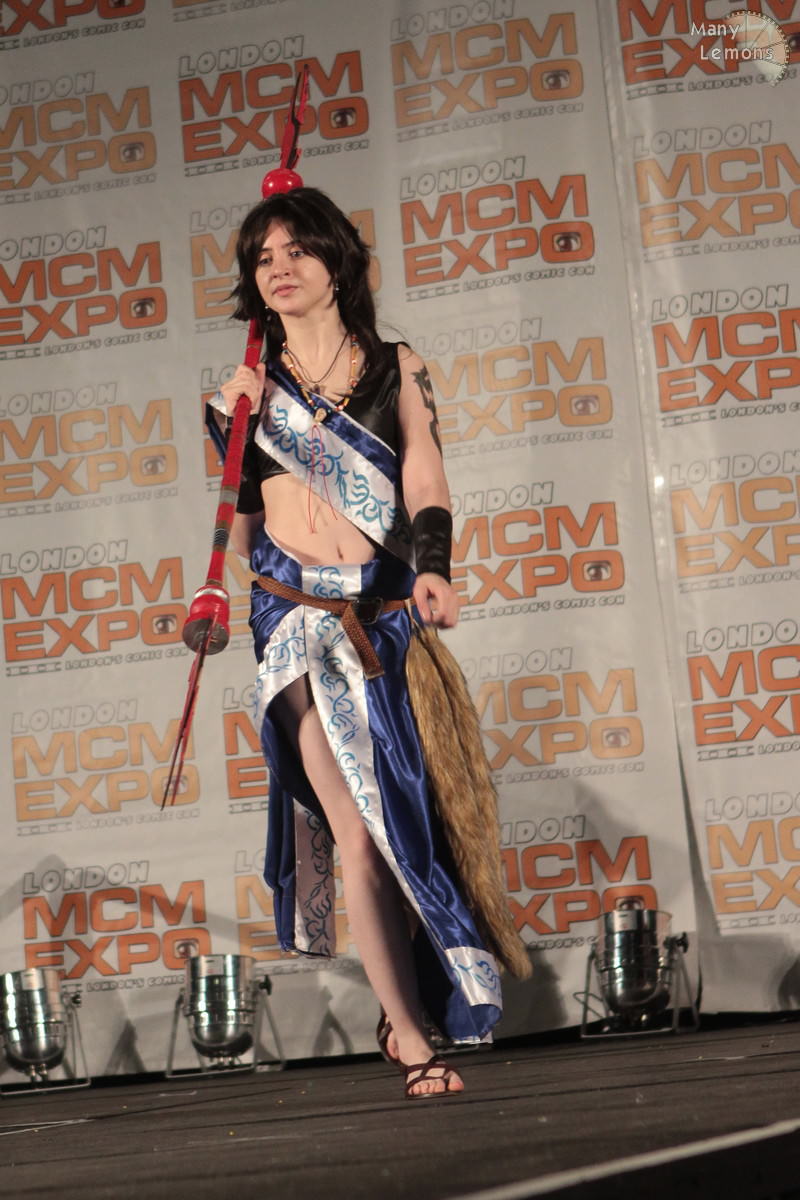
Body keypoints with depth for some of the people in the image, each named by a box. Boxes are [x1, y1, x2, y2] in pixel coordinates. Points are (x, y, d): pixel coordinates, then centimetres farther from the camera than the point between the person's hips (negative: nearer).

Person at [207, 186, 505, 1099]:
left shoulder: (397, 368, 12)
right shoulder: (248, 392, 13)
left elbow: (424, 478, -2)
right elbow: (240, 535, 16)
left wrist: (432, 568, -17)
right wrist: (232, 440, 2)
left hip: (385, 613, 1)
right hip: (298, 614, -1)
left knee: (397, 812, 0)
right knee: (357, 826, -8)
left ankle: (403, 1014, 16)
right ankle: (409, 1033, -5)